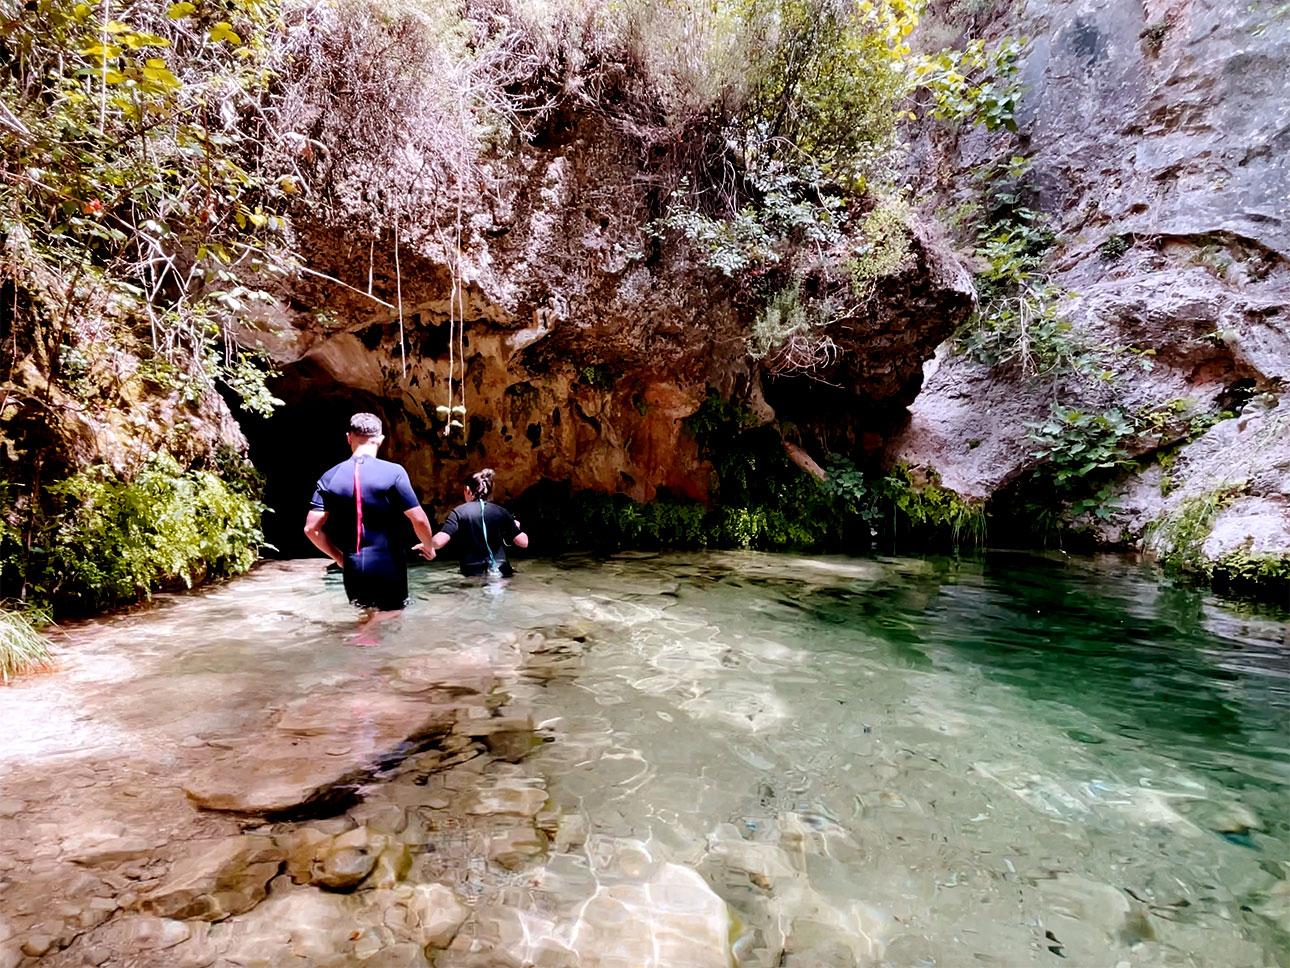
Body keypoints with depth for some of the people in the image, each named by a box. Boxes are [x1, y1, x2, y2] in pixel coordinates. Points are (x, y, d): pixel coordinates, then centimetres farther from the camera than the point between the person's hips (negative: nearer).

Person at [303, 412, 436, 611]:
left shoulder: (330, 477, 1)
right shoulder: (393, 472, -10)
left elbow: (311, 528, -1)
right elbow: (419, 520, -12)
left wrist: (339, 557, 13)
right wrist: (429, 547, 7)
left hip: (353, 568, 4)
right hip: (388, 565, -4)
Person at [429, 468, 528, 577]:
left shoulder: (459, 512, 0)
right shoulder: (501, 511, 6)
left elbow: (438, 542, -12)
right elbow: (524, 542, 4)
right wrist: (516, 527, 25)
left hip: (473, 573, -2)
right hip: (501, 572, 2)